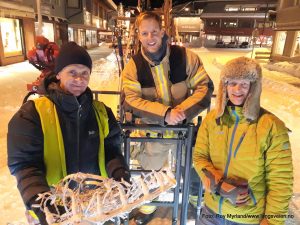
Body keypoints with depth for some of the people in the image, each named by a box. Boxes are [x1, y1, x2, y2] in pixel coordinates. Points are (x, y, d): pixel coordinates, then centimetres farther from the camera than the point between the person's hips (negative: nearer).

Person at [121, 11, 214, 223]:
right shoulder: (133, 66, -11)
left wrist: (184, 111, -28)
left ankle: (195, 194, 54)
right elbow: (132, 100, -19)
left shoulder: (185, 56, -13)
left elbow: (205, 86, -12)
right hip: (152, 129, 1)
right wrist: (165, 114, -31)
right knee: (151, 170, 22)